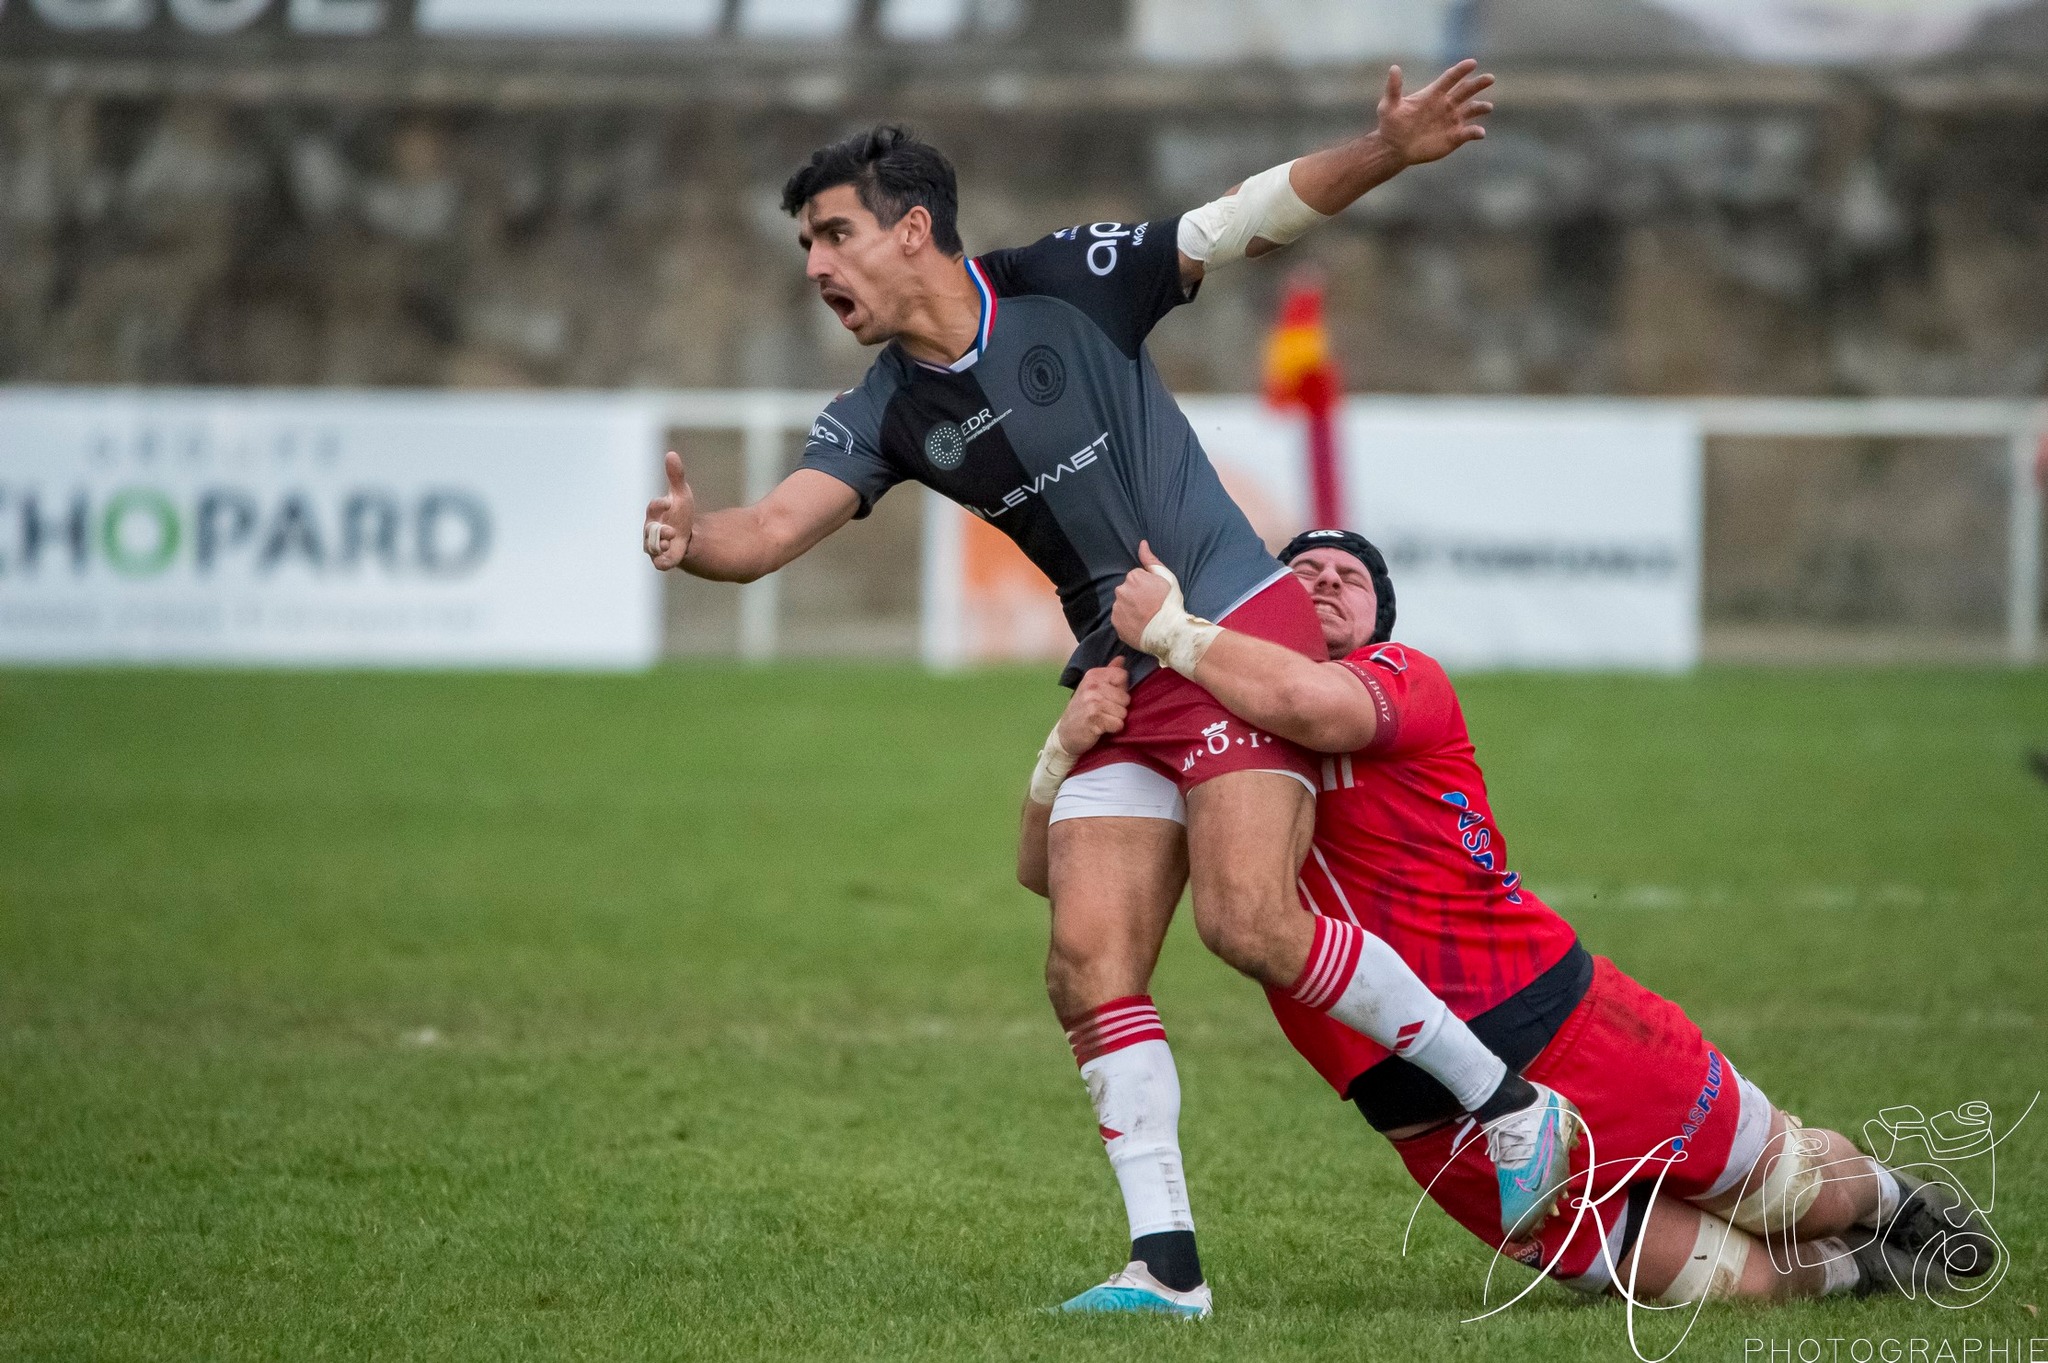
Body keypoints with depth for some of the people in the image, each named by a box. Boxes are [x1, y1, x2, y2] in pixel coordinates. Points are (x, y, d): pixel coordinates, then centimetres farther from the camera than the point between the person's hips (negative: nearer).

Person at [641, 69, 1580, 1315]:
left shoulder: (1068, 283, -6)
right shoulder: (886, 415, 4)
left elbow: (1254, 220, -5)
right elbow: (776, 530, -8)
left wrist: (1386, 152, -20)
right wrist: (695, 539, -31)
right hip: (1118, 687, 6)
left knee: (1248, 918, -22)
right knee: (1091, 967, -8)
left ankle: (1509, 1103, -7)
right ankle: (1168, 1262, -3)